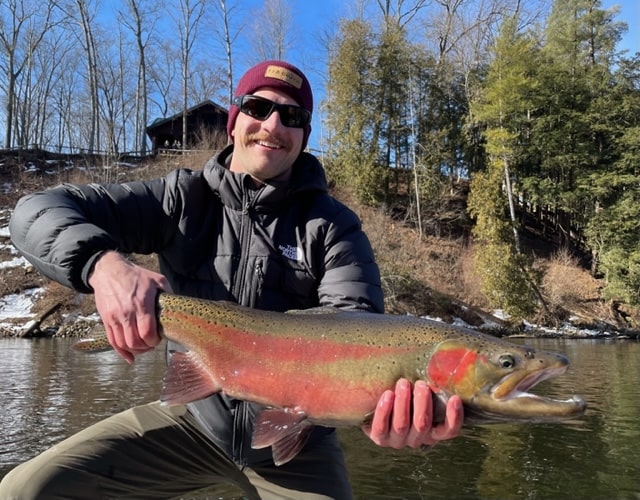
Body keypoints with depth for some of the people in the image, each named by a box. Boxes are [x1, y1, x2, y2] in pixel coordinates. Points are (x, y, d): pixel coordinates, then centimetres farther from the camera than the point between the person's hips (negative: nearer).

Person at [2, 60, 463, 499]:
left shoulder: (333, 227, -9)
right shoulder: (183, 199, -6)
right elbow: (38, 211, -10)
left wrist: (382, 402, -45)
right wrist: (103, 263, -33)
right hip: (194, 417, 2)